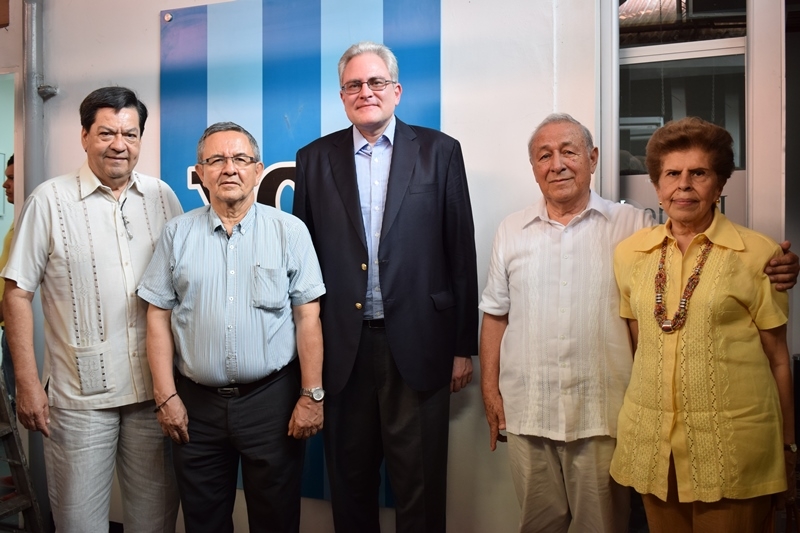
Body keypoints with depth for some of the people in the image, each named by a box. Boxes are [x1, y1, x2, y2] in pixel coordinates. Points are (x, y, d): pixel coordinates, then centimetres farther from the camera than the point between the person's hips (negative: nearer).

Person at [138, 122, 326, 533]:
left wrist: (311, 395, -7)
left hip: (272, 399, -2)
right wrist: (166, 396, -1)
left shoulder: (290, 231, -3)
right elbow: (158, 318, 3)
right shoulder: (178, 234, 4)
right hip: (196, 403, 2)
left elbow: (307, 318, -5)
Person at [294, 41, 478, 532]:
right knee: (349, 482, 16)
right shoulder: (315, 159, 7)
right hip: (343, 349, 2)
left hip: (417, 345, -1)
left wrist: (463, 346, -1)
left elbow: (461, 252, 0)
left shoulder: (440, 151, 2)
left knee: (421, 486, 10)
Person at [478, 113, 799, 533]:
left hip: (604, 414, -1)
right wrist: (490, 390, 5)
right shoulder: (511, 232, 7)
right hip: (526, 412, 2)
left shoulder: (633, 225, 1)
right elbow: (496, 315, 9)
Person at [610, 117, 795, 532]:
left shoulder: (758, 253, -5)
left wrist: (787, 446, 5)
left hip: (733, 446, -3)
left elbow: (777, 357, 0)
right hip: (651, 440, 3)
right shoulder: (629, 253, 4)